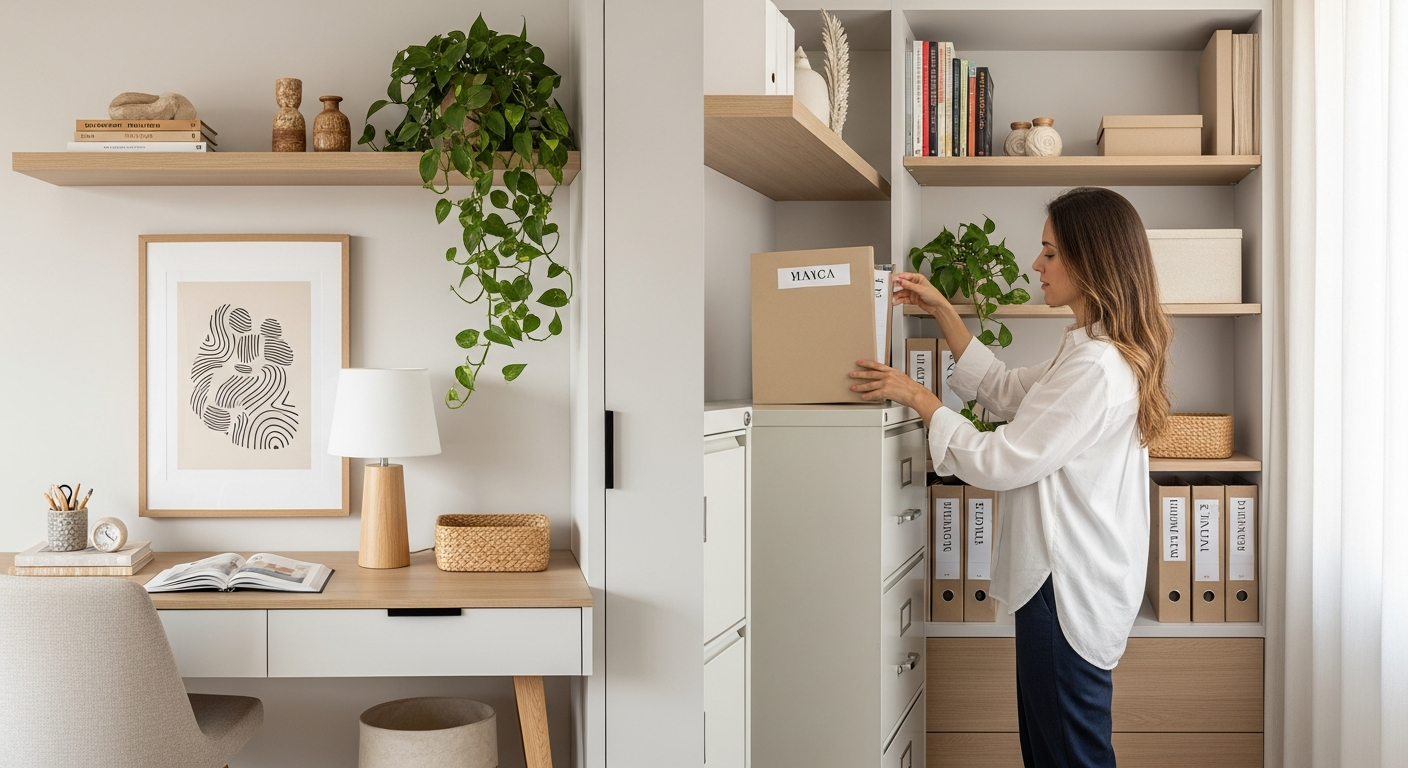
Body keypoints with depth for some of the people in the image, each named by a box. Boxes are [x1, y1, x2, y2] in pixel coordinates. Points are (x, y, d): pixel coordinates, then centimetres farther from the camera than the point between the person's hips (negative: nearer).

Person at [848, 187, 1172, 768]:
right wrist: (942, 311, 17)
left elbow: (1000, 461, -22)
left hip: (1068, 587, -10)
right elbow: (1005, 391, 20)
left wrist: (916, 395, -11)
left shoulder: (1096, 367, -24)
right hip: (1067, 574, 10)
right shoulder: (1092, 352, 10)